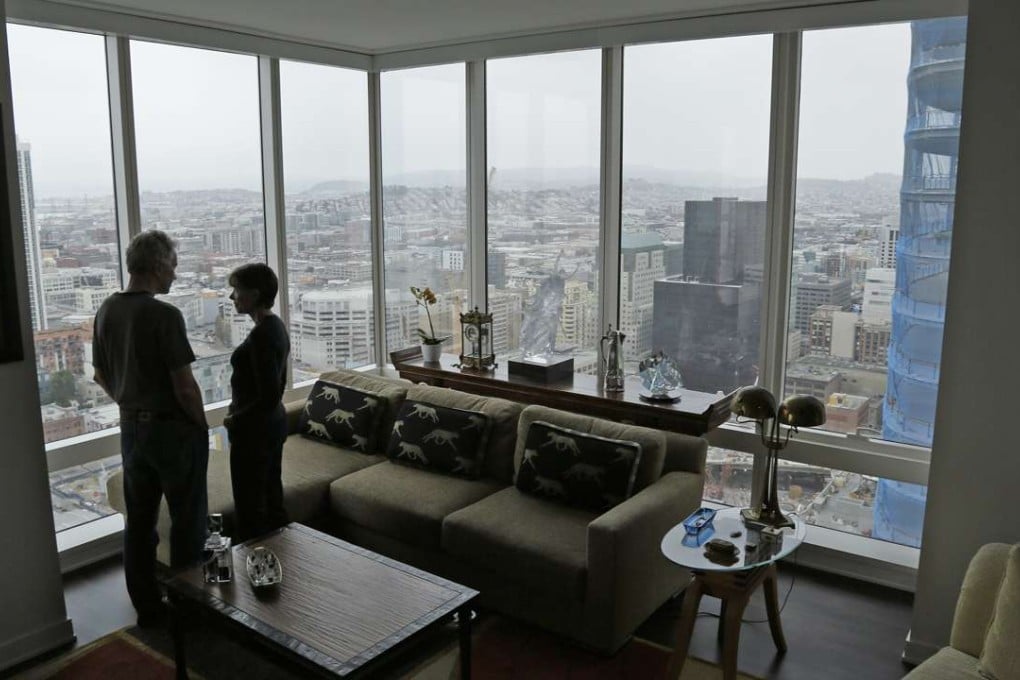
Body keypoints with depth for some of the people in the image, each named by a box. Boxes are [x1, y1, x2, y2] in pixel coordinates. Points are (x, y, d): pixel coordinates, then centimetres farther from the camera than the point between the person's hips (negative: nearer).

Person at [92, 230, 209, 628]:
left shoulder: (106, 311, 3)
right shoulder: (164, 315, -21)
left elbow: (101, 375, 13)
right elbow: (185, 386, -21)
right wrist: (201, 426, -6)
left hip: (131, 428, 7)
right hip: (173, 429, -7)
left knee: (139, 521, 15)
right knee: (187, 520, 8)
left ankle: (147, 607, 26)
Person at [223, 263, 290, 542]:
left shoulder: (260, 335, -23)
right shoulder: (277, 326, 7)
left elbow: (268, 396, -26)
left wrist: (235, 418, -12)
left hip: (254, 431, -10)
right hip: (274, 423, 10)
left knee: (249, 507, 2)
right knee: (272, 497, 19)